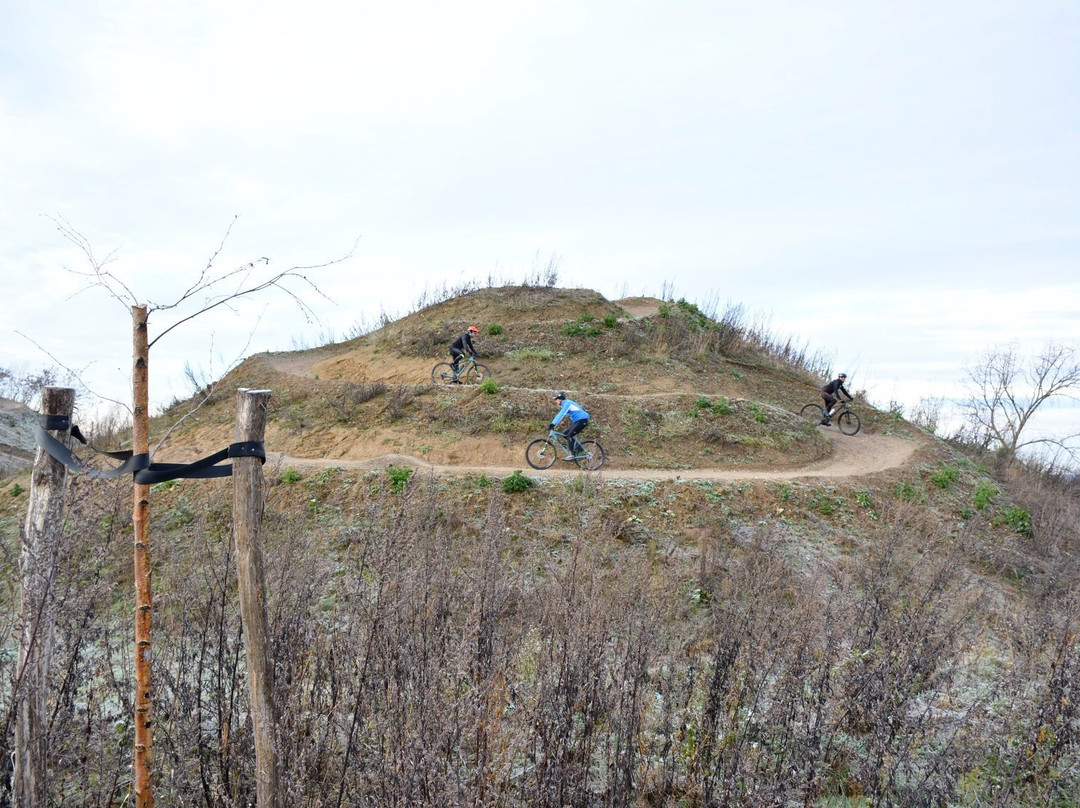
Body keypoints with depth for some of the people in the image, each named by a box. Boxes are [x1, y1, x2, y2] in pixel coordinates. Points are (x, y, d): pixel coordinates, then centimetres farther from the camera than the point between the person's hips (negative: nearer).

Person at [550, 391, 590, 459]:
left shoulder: (567, 403, -14)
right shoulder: (565, 404, 17)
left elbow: (561, 415, -25)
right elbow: (559, 415, 17)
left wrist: (553, 424, -29)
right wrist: (553, 424, 10)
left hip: (582, 420, -10)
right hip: (577, 421, 10)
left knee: (569, 435, -17)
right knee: (565, 434, 8)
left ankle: (572, 454, -14)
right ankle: (579, 448, 12)